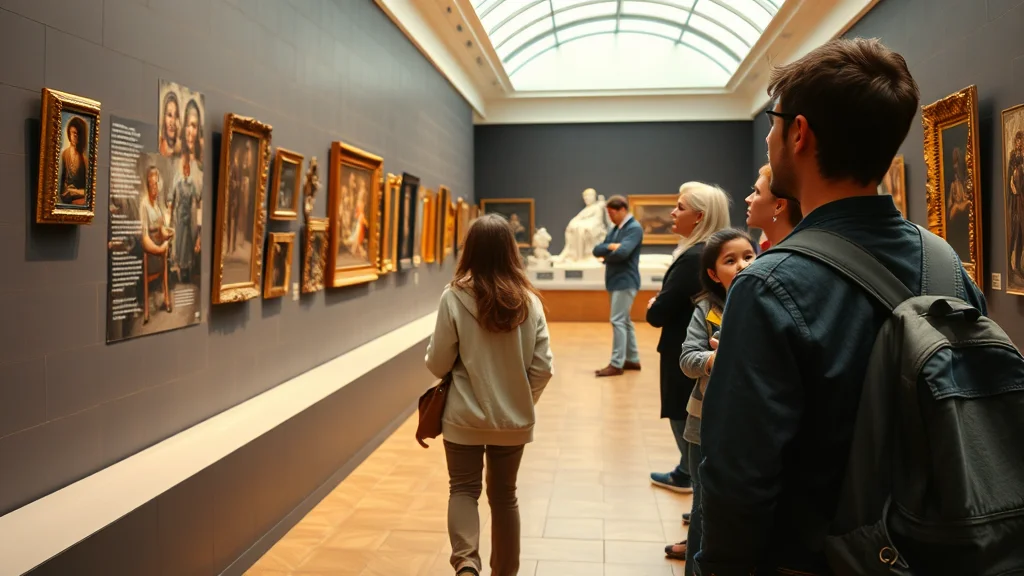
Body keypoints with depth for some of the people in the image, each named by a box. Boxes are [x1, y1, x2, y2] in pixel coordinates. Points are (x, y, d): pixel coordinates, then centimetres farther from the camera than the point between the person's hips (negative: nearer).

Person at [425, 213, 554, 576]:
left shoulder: (454, 297, -15)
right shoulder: (528, 301, -7)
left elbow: (437, 364, -9)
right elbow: (543, 368, -5)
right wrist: (522, 401, 12)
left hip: (465, 417, -2)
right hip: (513, 419, 3)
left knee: (463, 489, 15)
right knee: (504, 496, 18)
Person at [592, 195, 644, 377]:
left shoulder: (634, 228, -11)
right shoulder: (615, 229, 15)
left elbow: (622, 252, -24)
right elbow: (596, 250, 8)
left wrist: (606, 254, -6)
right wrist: (610, 247, -12)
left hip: (625, 281, -9)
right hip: (615, 281, 9)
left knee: (618, 321, -10)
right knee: (625, 321, 13)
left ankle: (616, 364, -7)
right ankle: (632, 359, 22)